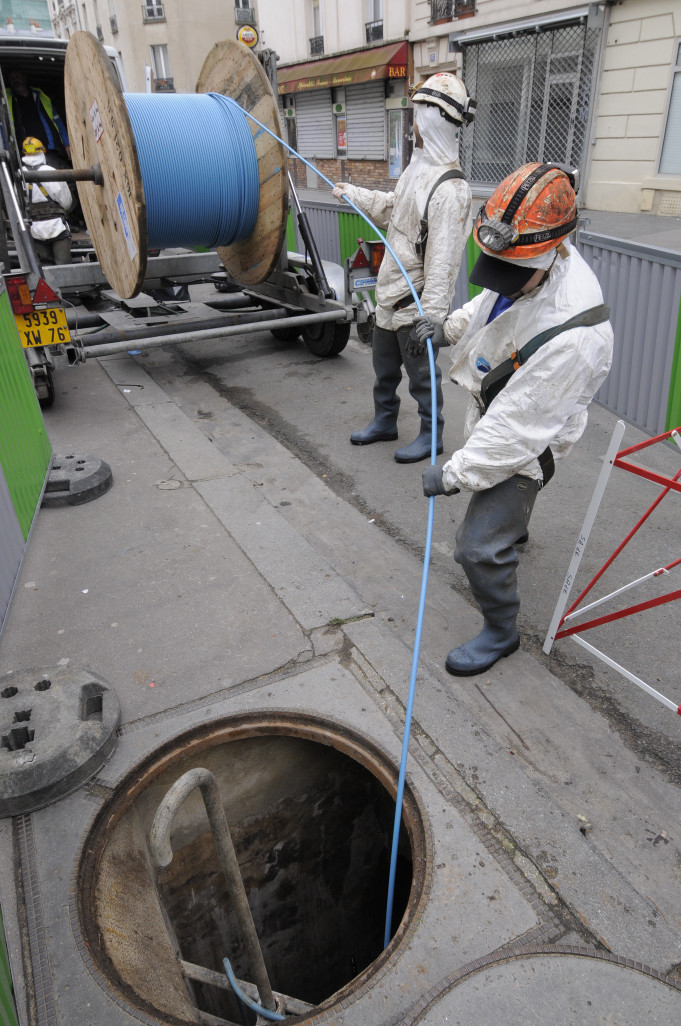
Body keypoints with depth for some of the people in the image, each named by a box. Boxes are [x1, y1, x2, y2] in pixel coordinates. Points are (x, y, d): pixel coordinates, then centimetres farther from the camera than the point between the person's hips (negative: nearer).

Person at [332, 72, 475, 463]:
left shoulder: (450, 189, -23)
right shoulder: (418, 167, 8)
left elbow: (443, 260, -27)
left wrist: (432, 315, -30)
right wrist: (352, 192, 32)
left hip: (416, 301, -10)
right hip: (390, 293, 10)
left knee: (421, 371, 4)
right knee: (384, 365, 21)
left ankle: (432, 433, 23)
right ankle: (385, 421, 39)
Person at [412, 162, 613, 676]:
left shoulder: (572, 335, -40)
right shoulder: (528, 266, -13)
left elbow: (518, 427, -34)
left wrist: (457, 473, -27)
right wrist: (449, 327, -1)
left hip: (525, 442, -9)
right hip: (492, 413, 9)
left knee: (480, 547, -8)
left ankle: (501, 633, 18)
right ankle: (514, 527, 69)